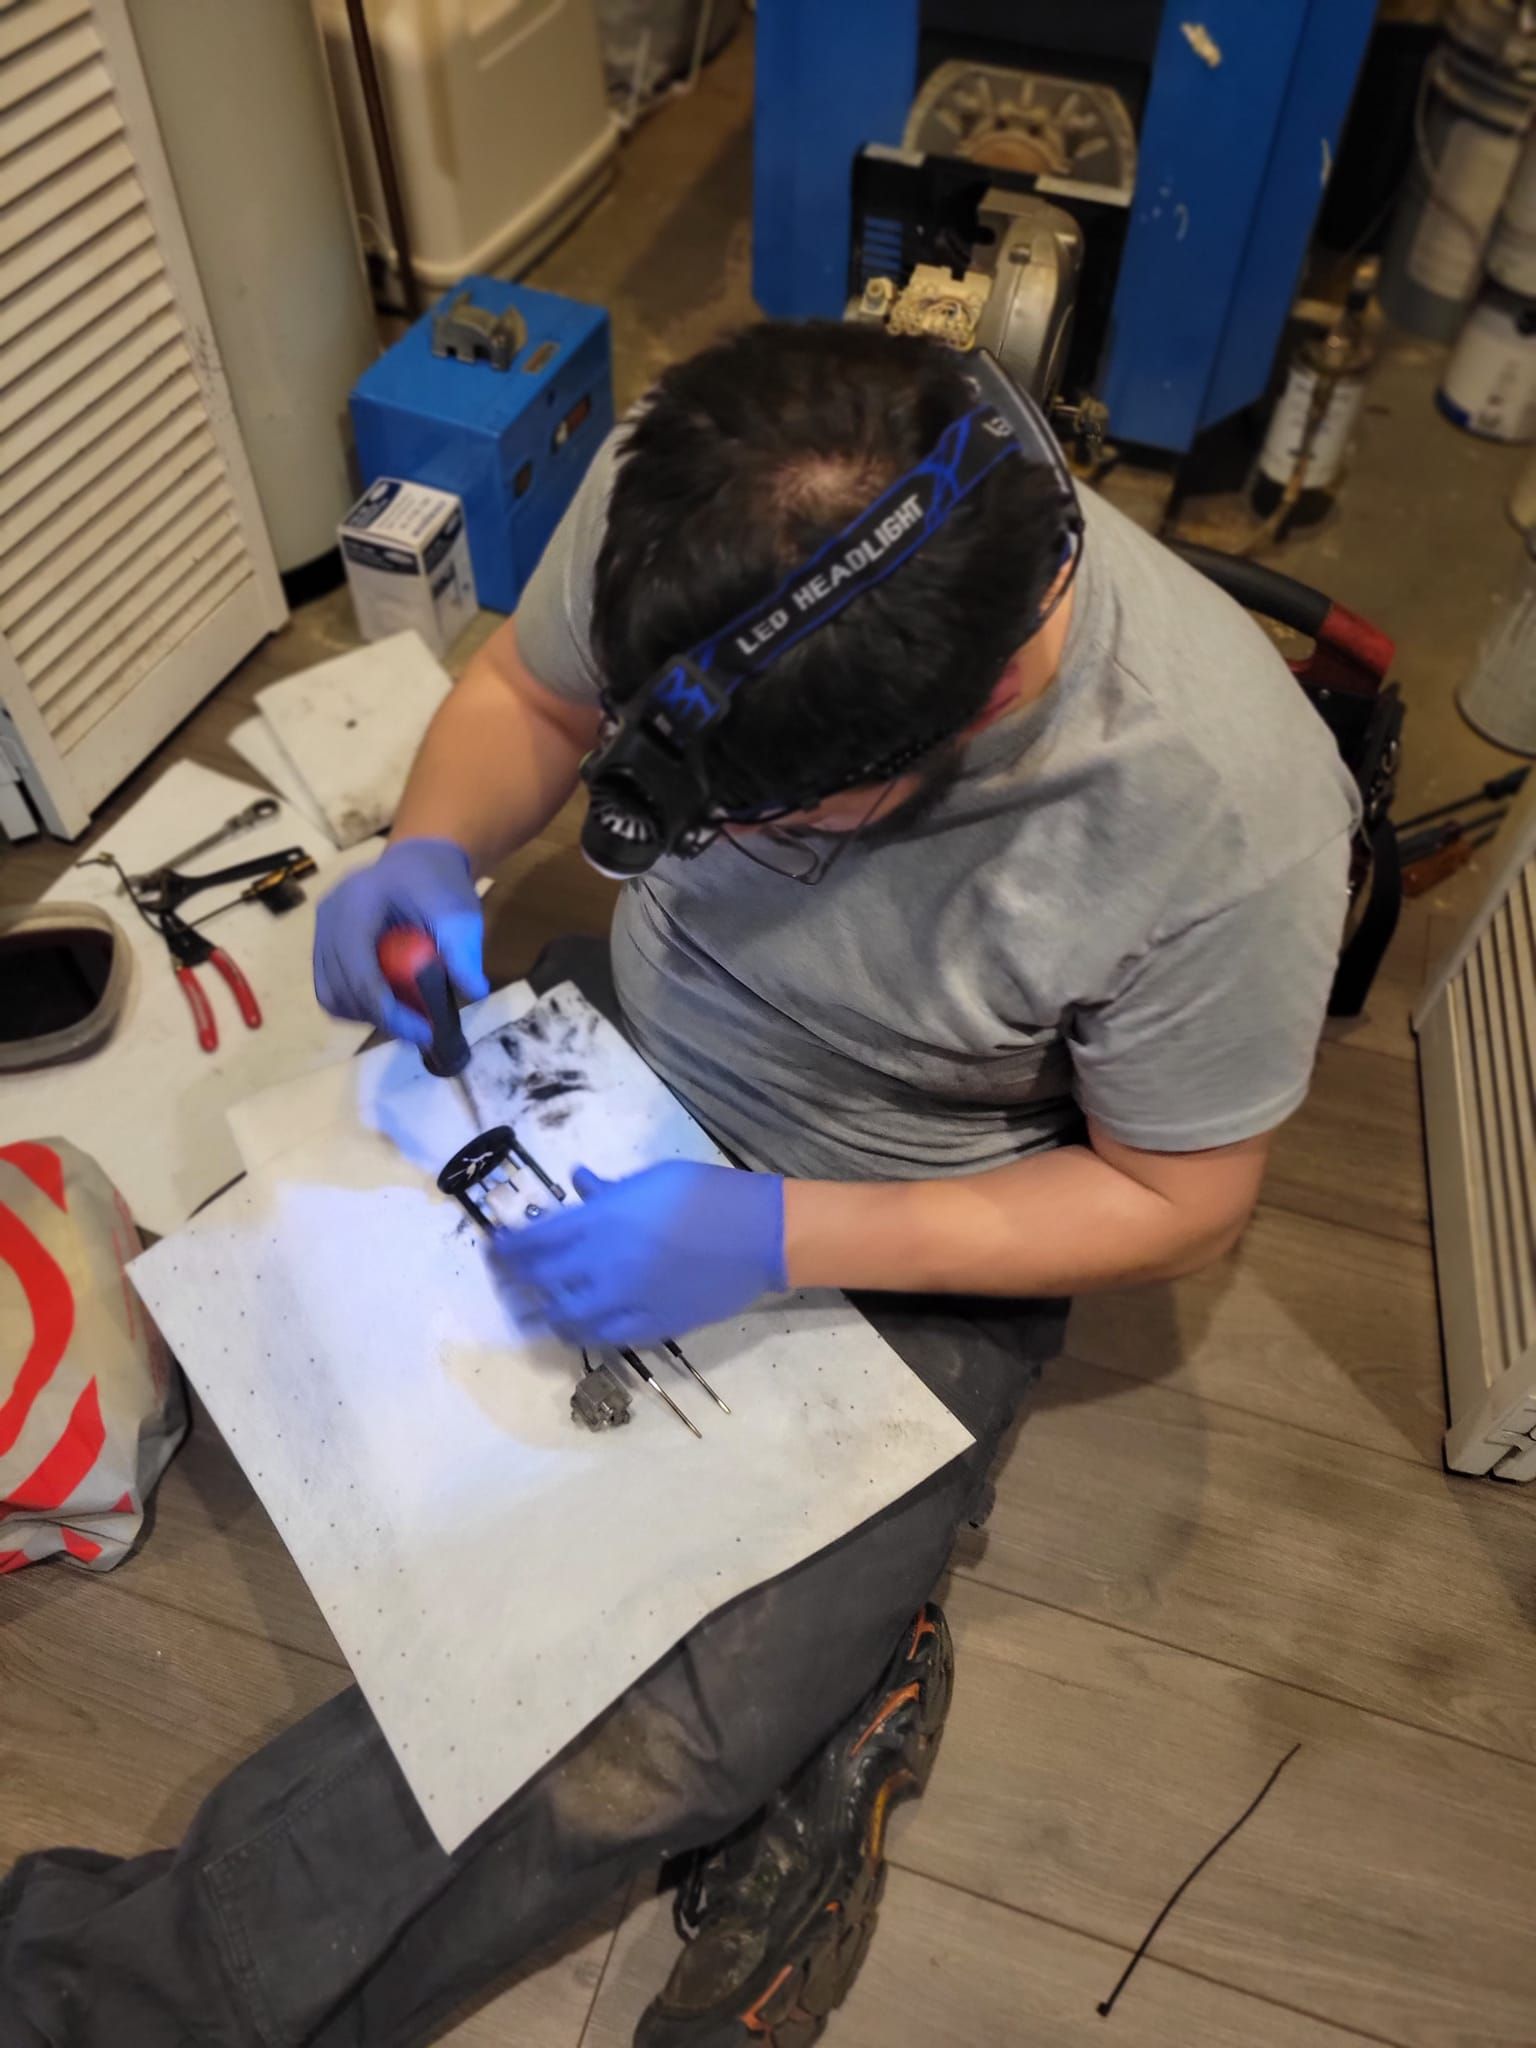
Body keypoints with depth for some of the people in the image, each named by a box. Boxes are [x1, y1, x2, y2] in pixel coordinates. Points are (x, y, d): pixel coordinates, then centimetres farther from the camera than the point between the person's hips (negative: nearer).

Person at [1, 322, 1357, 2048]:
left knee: (642, 1753, -19)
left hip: (907, 1256, -4)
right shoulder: (677, 494, -20)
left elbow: (1174, 1201, -16)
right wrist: (432, 852, -22)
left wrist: (771, 1238, -27)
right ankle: (823, 1666, 4)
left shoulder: (1229, 812, -30)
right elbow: (526, 694, 1)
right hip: (621, 1059, 6)